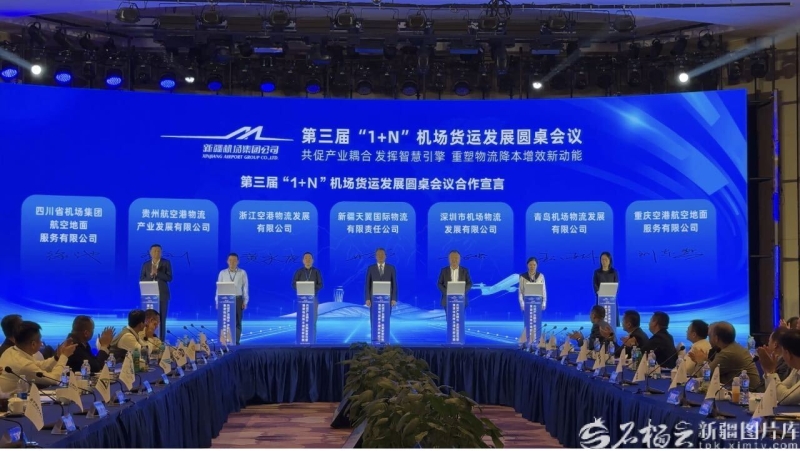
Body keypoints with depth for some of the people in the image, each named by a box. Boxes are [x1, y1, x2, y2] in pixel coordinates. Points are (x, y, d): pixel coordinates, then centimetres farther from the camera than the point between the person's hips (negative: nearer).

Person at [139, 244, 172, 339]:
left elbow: (169, 278, -8)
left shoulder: (166, 263, 2)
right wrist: (151, 274, -14)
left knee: (161, 318, -2)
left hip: (162, 295, -2)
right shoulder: (146, 264, 8)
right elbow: (142, 280, 3)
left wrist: (157, 272, -18)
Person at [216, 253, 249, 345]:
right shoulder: (222, 273, 1)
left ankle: (236, 342, 6)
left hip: (238, 300, 0)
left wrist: (245, 301, -4)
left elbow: (245, 288, 0)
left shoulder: (242, 273, -1)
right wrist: (217, 302, 0)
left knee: (237, 322, 1)